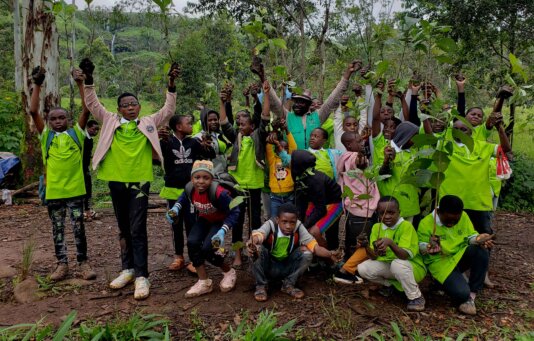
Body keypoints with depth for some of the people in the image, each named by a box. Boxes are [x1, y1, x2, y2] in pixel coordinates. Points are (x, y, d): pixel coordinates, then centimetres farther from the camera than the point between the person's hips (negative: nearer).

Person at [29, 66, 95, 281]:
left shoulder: (76, 133, 4)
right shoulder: (45, 136, 6)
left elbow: (87, 109, -5)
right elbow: (33, 111, -3)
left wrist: (81, 83, -7)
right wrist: (37, 85, -5)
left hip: (75, 189, -1)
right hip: (53, 191, 1)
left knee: (78, 227, 6)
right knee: (57, 229, 10)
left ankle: (83, 263, 16)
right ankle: (62, 264, 21)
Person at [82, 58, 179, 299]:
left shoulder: (148, 123, 5)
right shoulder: (111, 122, 9)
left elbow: (168, 110, 2)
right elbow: (92, 104, 8)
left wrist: (171, 85, -7)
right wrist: (89, 81, -4)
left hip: (140, 181, -3)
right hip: (116, 181, 3)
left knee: (138, 229, -5)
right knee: (123, 229, 14)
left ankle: (141, 276, 0)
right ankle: (128, 268, 27)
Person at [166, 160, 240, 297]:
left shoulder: (219, 193, -36)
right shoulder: (190, 189, -19)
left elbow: (234, 212, -28)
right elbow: (184, 198, 6)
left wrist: (222, 231, -38)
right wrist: (176, 208, -14)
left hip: (219, 222, -5)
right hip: (203, 220, 5)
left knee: (207, 248, -23)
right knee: (192, 242, -19)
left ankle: (229, 272, 9)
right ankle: (204, 282, -3)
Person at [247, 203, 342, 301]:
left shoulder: (298, 227, -14)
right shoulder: (270, 225, -21)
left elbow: (313, 245, -18)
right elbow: (259, 234, -42)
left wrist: (329, 254, -34)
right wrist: (252, 241, -65)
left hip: (287, 268, 3)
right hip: (268, 267, -2)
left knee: (307, 254, -21)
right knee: (259, 249, -32)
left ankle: (288, 284, -1)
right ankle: (261, 286, -10)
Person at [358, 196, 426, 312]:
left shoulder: (406, 226, -20)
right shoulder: (376, 227, -5)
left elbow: (405, 256, -31)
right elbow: (374, 257, -12)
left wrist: (390, 242, -47)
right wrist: (375, 252, -36)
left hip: (411, 266, -5)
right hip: (387, 265, 5)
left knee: (397, 264, -37)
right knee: (363, 268, -17)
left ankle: (416, 297, -13)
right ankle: (389, 284, 14)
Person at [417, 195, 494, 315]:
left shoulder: (463, 216, -3)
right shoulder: (426, 223, -14)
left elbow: (470, 236, 5)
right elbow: (421, 246, -9)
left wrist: (478, 239, -20)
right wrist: (429, 249, -33)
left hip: (461, 256, 5)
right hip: (441, 263, -5)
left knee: (482, 251, -29)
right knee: (462, 293, -31)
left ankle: (472, 295, -15)